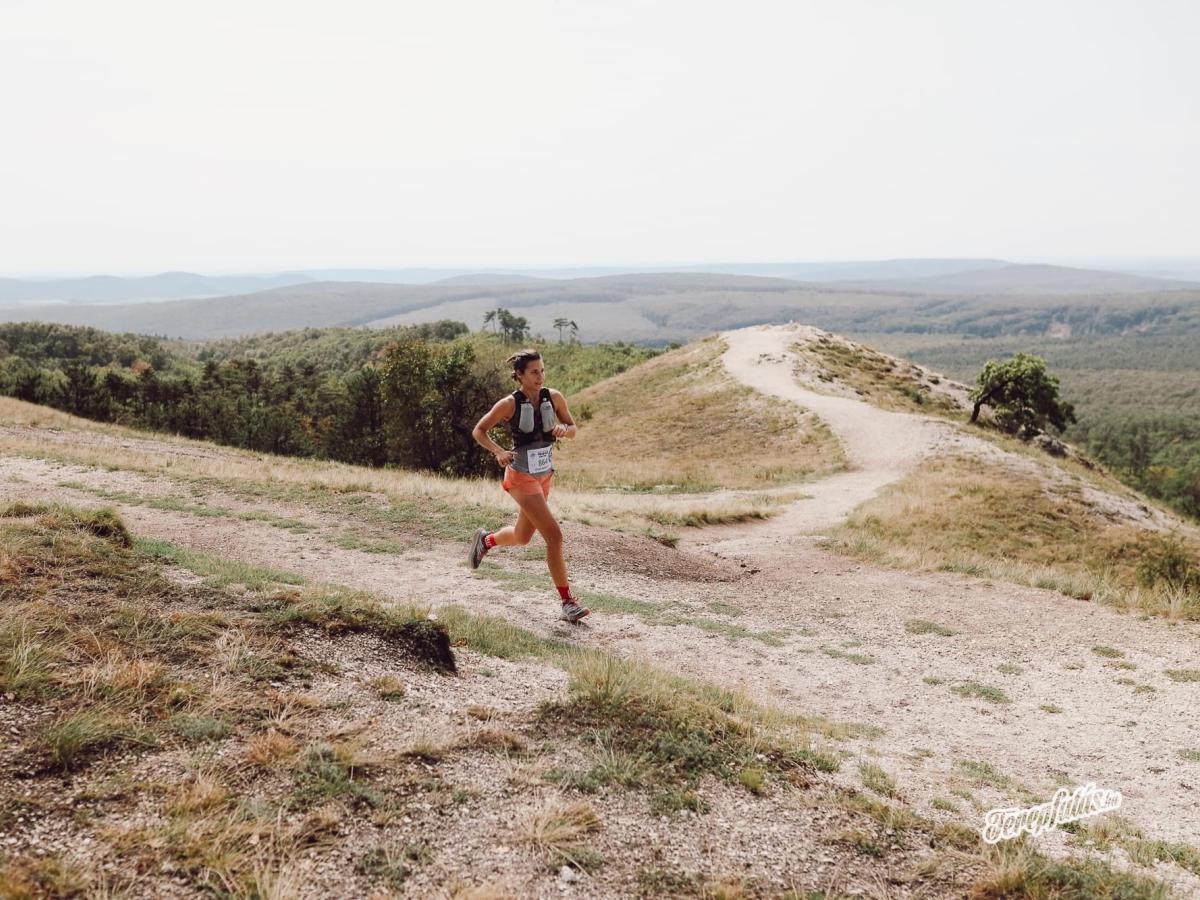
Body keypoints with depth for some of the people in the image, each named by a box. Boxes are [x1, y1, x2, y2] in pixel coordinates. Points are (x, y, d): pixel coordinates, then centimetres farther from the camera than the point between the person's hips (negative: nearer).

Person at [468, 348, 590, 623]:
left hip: (545, 475, 6)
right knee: (554, 536, -15)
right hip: (521, 477, -6)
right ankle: (567, 602, -7)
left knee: (522, 537, 22)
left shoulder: (554, 398, -2)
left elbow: (573, 429, 9)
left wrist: (564, 429, -15)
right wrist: (499, 451, -21)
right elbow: (479, 431, -4)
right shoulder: (509, 404, -13)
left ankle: (485, 540, 53)